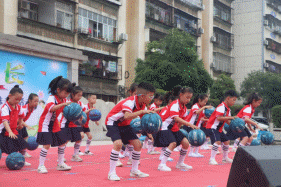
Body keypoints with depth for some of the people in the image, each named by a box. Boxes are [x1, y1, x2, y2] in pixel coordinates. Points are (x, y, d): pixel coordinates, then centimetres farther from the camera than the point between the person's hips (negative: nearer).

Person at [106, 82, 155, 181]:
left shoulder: (142, 106, -5)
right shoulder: (130, 102, -31)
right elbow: (127, 116, -48)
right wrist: (142, 111, -45)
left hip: (124, 124, 8)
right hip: (113, 122, -8)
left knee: (138, 144, 2)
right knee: (118, 143, -29)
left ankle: (134, 170, 18)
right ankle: (111, 173, -19)